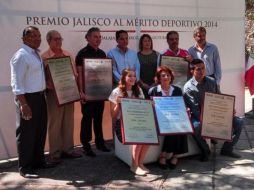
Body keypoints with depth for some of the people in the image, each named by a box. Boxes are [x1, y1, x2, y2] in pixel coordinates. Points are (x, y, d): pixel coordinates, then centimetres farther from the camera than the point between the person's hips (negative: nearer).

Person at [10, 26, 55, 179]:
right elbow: (17, 83, -20)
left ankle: (38, 160, 33)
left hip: (40, 96, 9)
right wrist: (23, 104, -25)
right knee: (27, 133, 0)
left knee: (40, 130, 18)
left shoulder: (36, 54, 11)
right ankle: (25, 167, 12)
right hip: (28, 98, -9)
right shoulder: (21, 56, -16)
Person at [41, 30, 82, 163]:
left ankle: (68, 149, 23)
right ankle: (54, 153, 11)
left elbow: (74, 74, 12)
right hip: (54, 93, -5)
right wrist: (50, 86, -23)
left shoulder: (68, 55, 9)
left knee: (68, 123, 11)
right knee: (54, 124, 2)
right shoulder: (44, 57, -6)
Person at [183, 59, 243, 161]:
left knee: (239, 122, -7)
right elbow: (195, 109, -19)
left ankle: (227, 149, 10)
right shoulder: (188, 87, -12)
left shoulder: (212, 81, 6)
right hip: (199, 116, -5)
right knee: (195, 127, -38)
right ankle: (205, 150, -7)